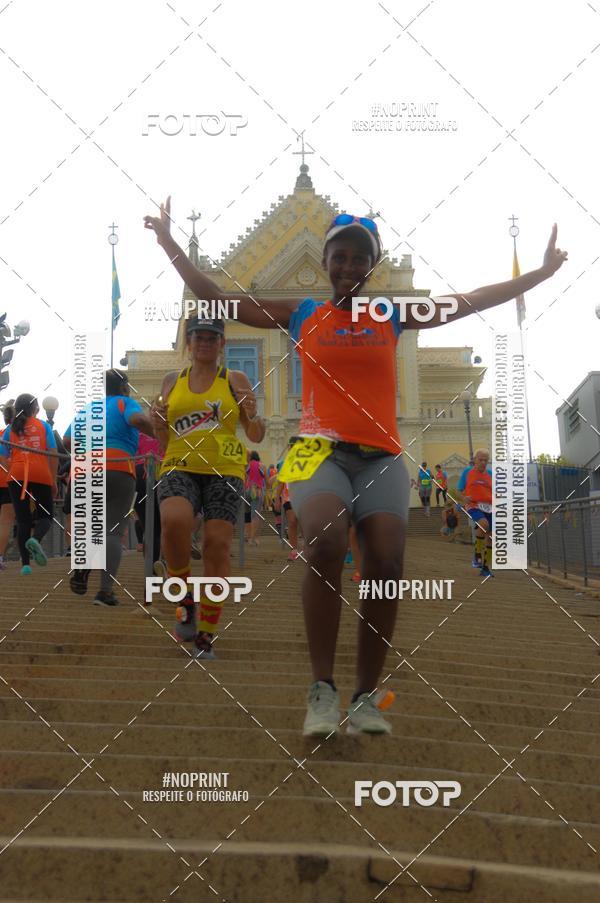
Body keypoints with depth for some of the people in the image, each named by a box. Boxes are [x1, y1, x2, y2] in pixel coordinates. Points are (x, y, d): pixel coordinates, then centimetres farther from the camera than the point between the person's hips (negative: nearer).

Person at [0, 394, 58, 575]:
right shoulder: (43, 425, 12)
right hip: (41, 475, -1)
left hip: (16, 475, 1)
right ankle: (35, 539, -22)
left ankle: (25, 563, -2)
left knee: (23, 520, 5)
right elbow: (53, 454, 4)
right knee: (45, 516, 10)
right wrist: (54, 481, 6)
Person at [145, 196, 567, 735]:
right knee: (326, 544, -30)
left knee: (387, 564, -16)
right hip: (321, 448, -2)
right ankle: (322, 689, -22)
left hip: (382, 458, 3)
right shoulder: (301, 315, 12)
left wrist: (543, 271, 18)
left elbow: (471, 303, 18)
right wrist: (170, 244, 7)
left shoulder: (394, 317, 16)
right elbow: (216, 298, 12)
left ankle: (366, 697, -4)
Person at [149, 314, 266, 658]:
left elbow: (257, 437, 10)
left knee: (217, 546, -9)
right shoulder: (172, 381, 16)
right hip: (180, 468, 1)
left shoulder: (236, 380, 10)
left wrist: (253, 414, -10)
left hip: (225, 471, -1)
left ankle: (206, 637, 4)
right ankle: (186, 599, -5)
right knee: (174, 521, -29)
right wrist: (158, 423, -1)